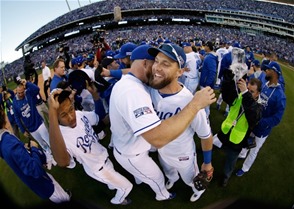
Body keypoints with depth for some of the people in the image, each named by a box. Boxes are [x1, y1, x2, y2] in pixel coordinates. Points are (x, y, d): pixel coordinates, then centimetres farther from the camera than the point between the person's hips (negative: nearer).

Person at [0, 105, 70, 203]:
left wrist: (25, 148, -5)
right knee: (64, 198, 15)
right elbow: (35, 170, -40)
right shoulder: (11, 143, -39)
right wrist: (34, 148, -27)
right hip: (43, 184, -9)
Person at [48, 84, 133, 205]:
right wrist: (52, 112, -68)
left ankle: (112, 185, 71)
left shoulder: (80, 115, -20)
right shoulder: (61, 135, -39)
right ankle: (117, 200, 46)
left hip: (104, 157, 6)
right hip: (98, 169, -5)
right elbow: (63, 162, -61)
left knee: (113, 175, 36)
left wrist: (95, 95, -23)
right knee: (127, 186, 14)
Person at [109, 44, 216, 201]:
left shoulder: (126, 81, -7)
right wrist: (195, 105, -44)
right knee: (156, 177, 24)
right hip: (131, 155, -8)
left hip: (125, 146, 9)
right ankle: (162, 195, 58)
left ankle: (139, 179, 75)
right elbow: (158, 138, -52)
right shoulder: (132, 91, -43)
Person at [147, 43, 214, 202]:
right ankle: (172, 179, 76)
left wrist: (207, 163, -9)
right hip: (161, 150, 5)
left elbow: (206, 136, -23)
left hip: (182, 155, -4)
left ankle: (199, 189, 67)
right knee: (168, 172, 38)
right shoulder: (150, 89, -25)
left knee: (190, 179, 30)